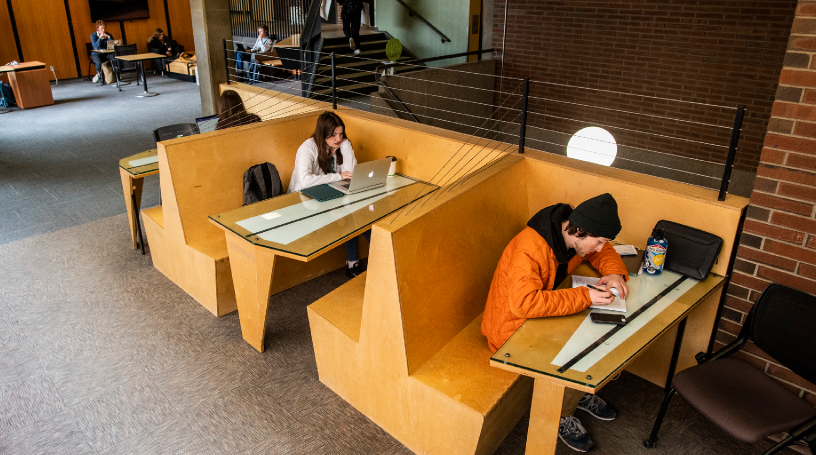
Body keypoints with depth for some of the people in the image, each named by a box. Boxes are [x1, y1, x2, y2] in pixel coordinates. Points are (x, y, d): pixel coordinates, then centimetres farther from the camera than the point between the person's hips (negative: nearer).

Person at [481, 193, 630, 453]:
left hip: (545, 315, 8)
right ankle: (562, 414, 9)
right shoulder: (530, 249, -33)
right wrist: (585, 297, -36)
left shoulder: (572, 233, -7)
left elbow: (603, 252, 12)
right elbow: (525, 303, -42)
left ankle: (581, 392, 21)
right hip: (514, 329, -8)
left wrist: (615, 273, -11)